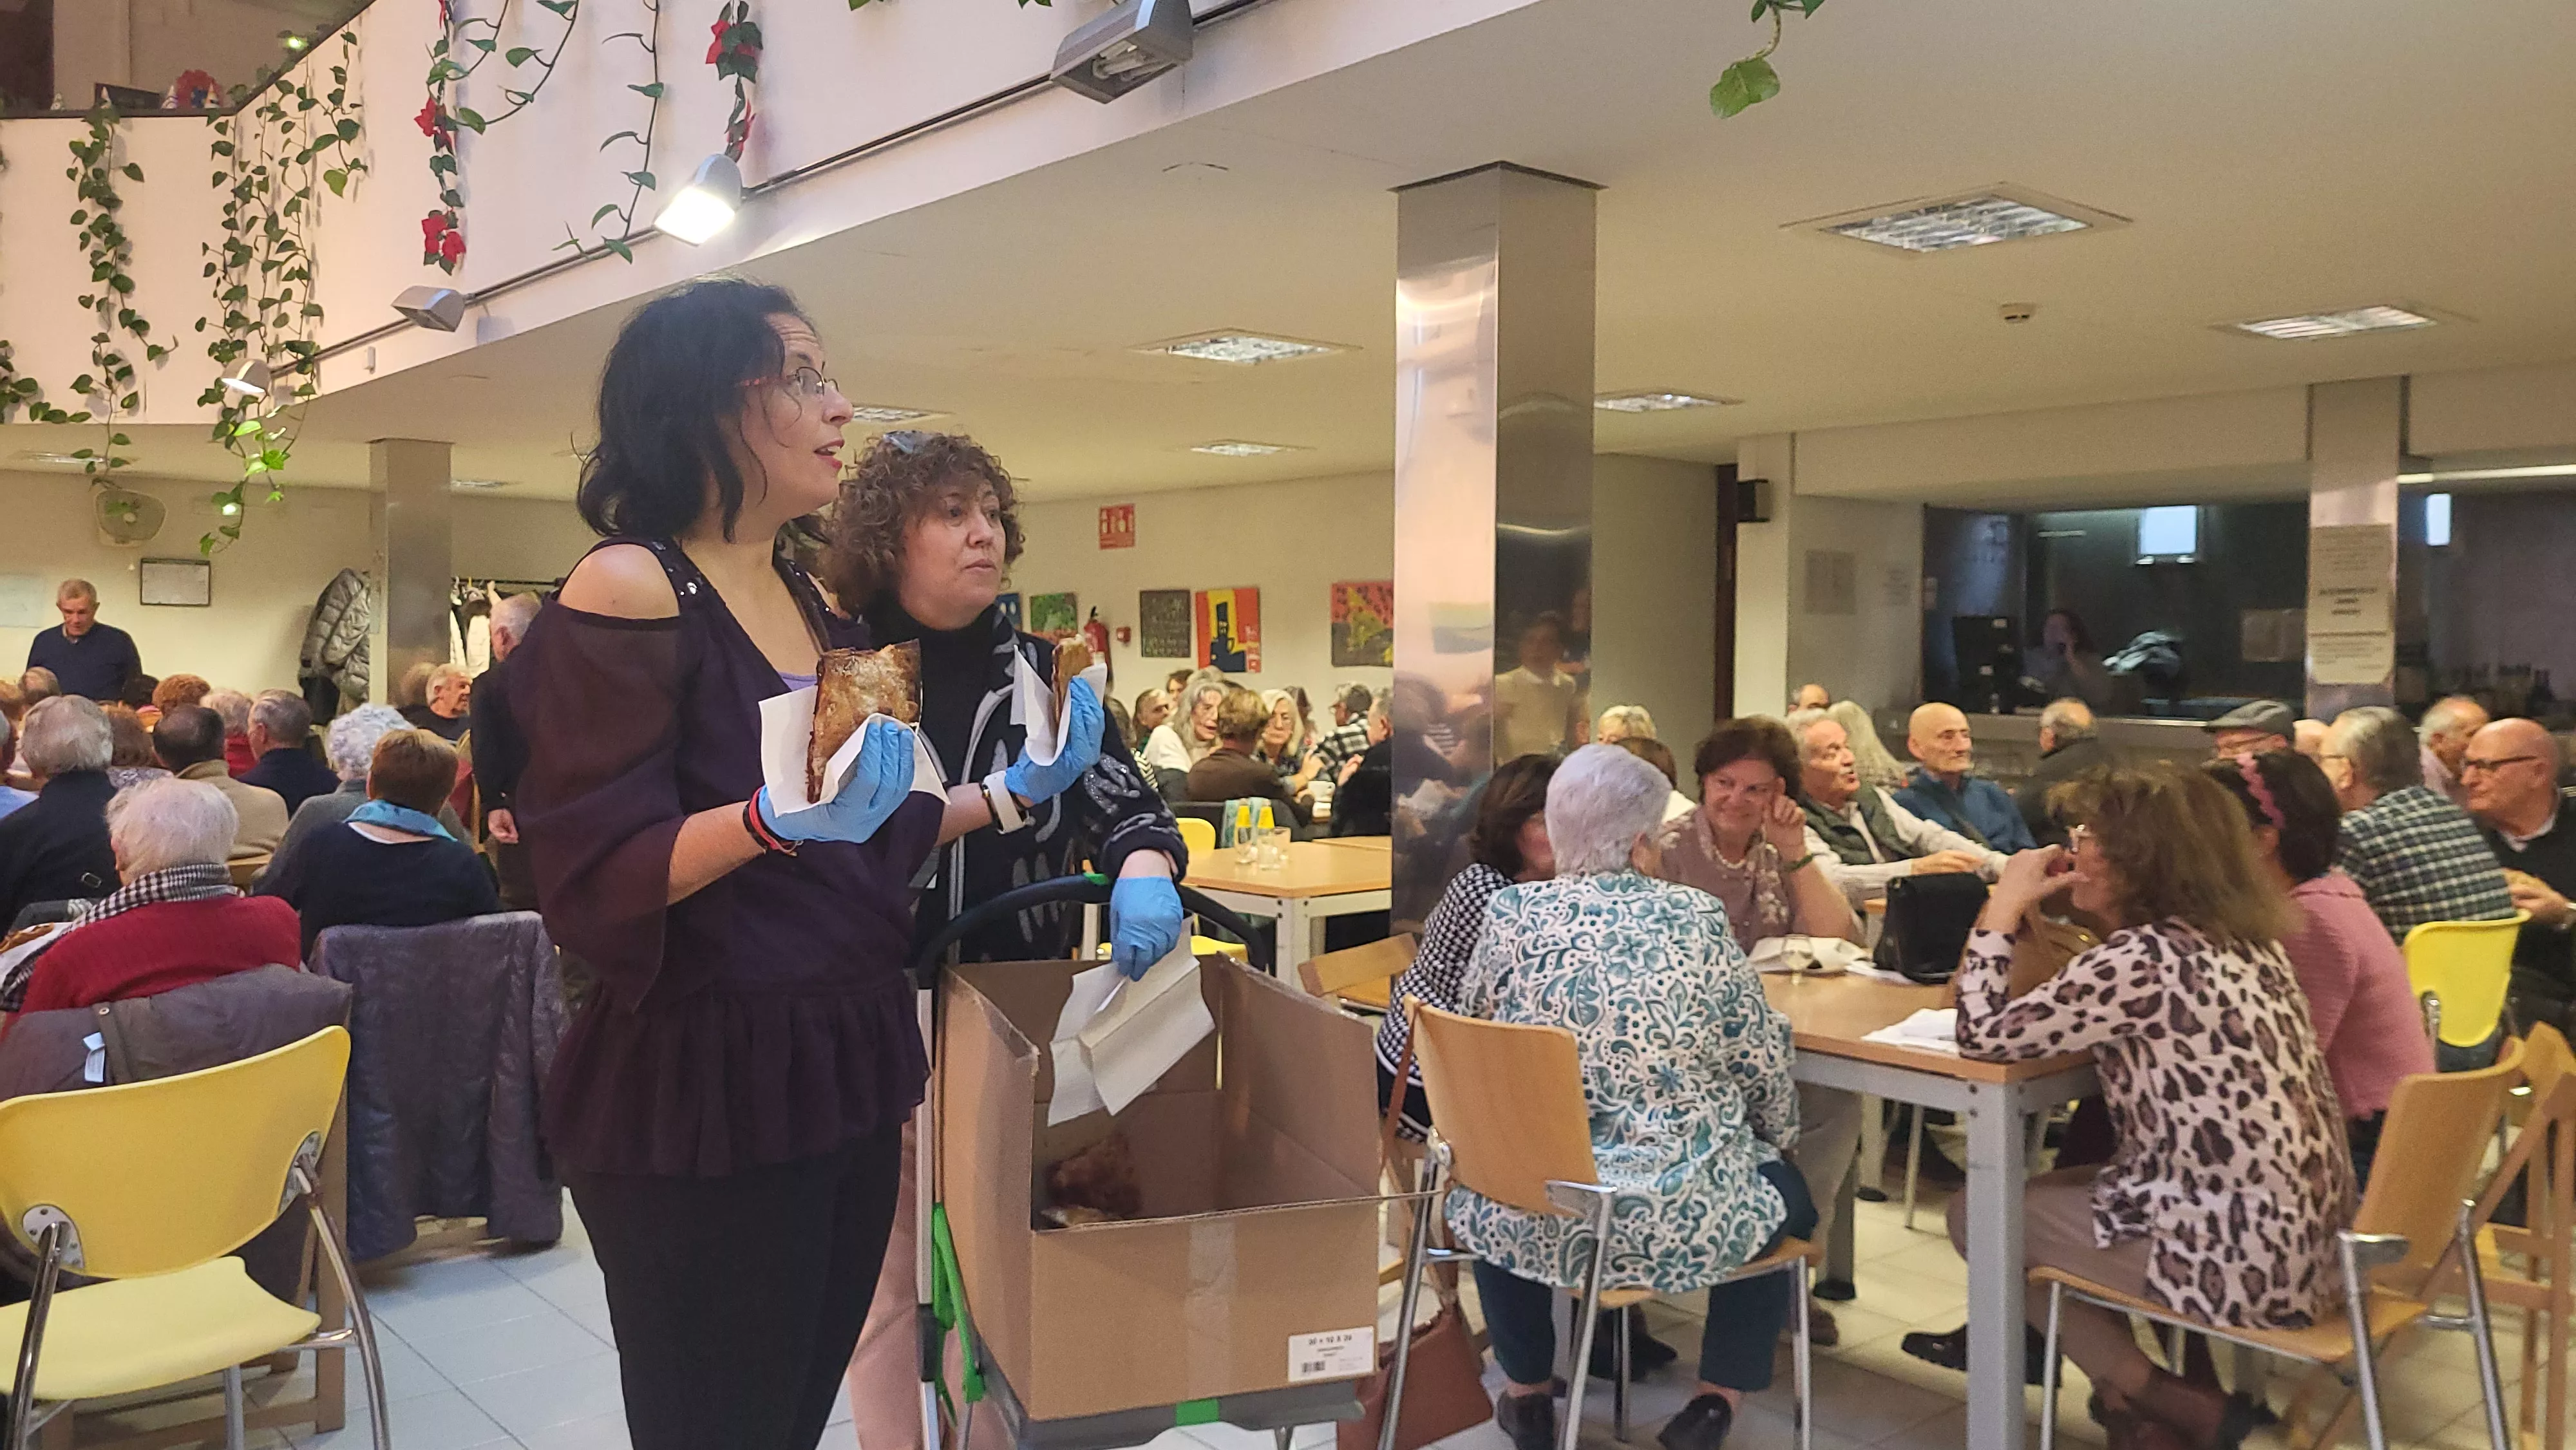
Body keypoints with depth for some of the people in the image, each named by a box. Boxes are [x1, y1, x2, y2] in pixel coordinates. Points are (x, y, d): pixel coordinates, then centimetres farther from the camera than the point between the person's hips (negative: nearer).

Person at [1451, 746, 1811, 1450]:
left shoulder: (1511, 915, -5)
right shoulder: (1695, 919, -9)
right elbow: (1765, 1065, -1)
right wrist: (1778, 1139, 20)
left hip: (1535, 1219, 2)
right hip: (1682, 1218, -1)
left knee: (1481, 1192, 36)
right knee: (1785, 1192, 31)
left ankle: (1526, 1393, 40)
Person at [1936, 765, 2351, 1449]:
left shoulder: (2145, 959, -21)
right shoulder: (2248, 941, 6)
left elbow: (1984, 1035, -16)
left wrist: (2006, 905, -7)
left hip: (2238, 1255, -9)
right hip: (2302, 1236, 9)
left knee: (1976, 1213, 7)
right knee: (2046, 1192, 23)